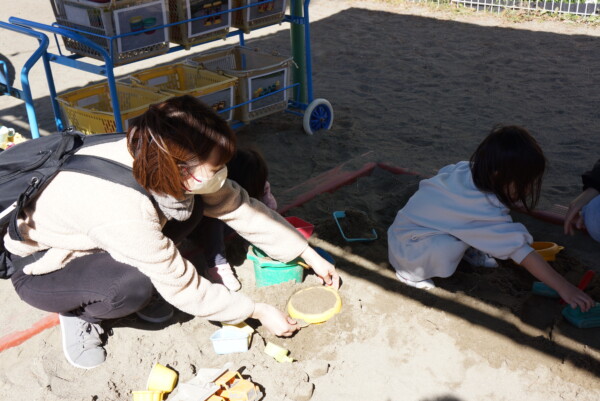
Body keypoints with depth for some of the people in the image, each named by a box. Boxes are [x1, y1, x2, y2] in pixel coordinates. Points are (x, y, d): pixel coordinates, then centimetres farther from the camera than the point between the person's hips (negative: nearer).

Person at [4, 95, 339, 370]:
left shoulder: (166, 162, -21)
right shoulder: (126, 211, -40)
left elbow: (238, 207, -11)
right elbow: (184, 290, -28)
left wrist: (310, 255, -6)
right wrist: (257, 312, -16)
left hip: (81, 235, 6)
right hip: (38, 267, -6)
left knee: (190, 206, -14)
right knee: (134, 286, -35)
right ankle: (77, 312, -2)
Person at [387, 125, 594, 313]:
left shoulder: (467, 170, -14)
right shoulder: (486, 211, -35)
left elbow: (444, 171, 10)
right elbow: (521, 251, -33)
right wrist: (564, 288, -28)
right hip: (409, 242, -8)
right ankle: (412, 273, -10)